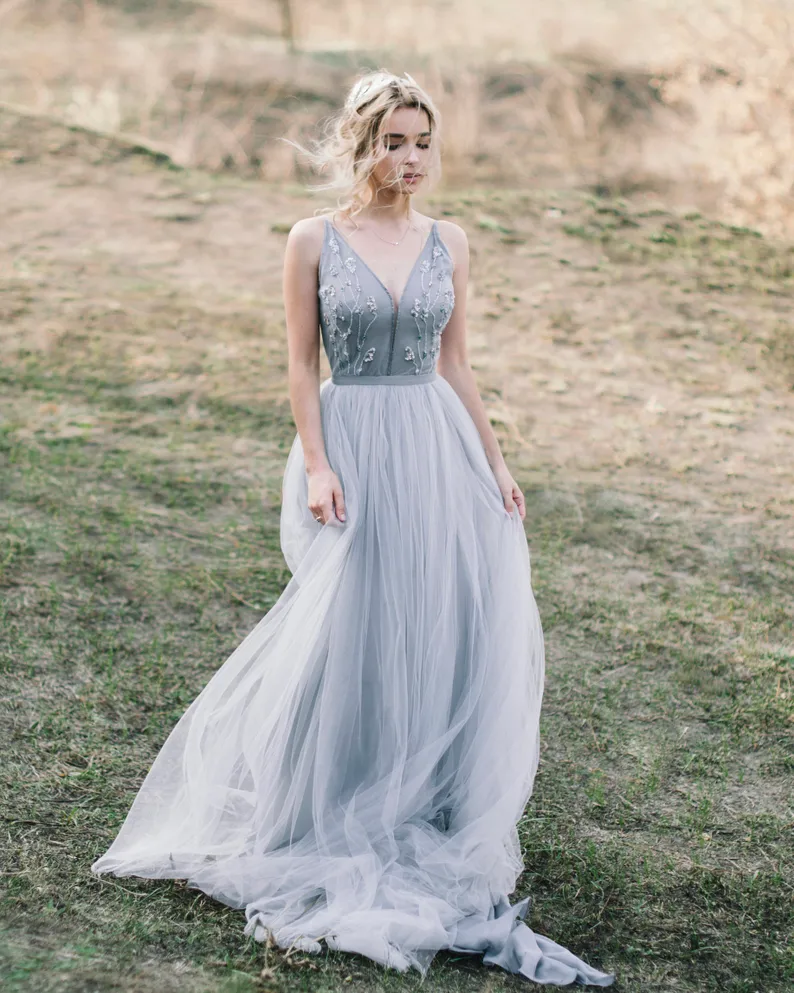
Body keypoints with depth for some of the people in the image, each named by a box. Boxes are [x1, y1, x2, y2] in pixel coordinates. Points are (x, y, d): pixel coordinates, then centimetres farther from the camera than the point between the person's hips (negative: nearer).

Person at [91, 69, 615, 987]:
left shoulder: (448, 244, 7)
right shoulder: (314, 241, -3)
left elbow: (453, 366, 12)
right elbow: (302, 367, -3)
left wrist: (494, 464, 8)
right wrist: (317, 466, -12)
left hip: (437, 453, 4)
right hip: (352, 451, -4)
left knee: (466, 629, 2)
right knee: (349, 634, 0)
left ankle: (427, 812, 20)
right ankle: (320, 820, 20)